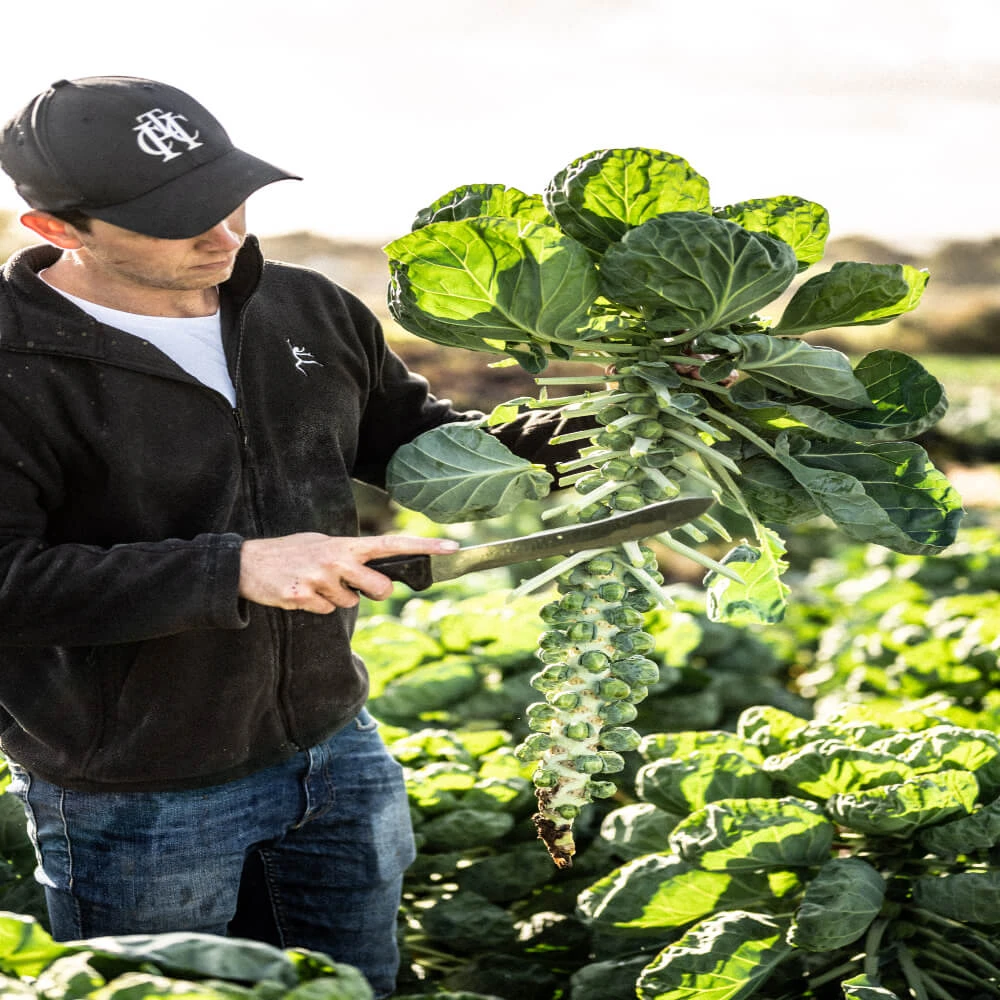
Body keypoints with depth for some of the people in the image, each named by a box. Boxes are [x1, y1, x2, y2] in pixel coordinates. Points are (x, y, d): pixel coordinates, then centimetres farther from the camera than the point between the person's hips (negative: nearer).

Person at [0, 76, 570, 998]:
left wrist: (532, 443, -2)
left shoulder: (308, 310, 1)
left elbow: (406, 434, 17)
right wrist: (232, 570, -33)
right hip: (138, 806, -6)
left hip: (336, 748, 6)